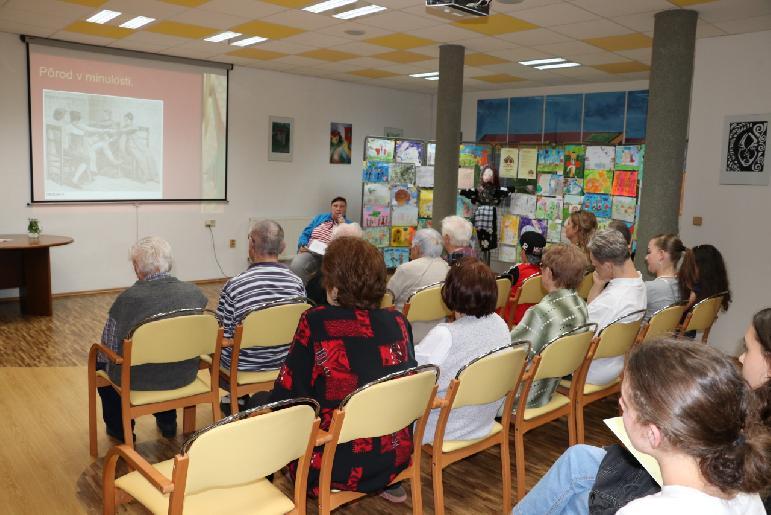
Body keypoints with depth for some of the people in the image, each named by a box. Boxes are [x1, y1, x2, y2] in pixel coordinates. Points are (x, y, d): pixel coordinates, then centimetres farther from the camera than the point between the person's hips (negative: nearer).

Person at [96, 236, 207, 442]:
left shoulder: (128, 298, -21)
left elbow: (108, 350, -9)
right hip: (184, 376, 4)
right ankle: (167, 421, 46)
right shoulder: (195, 293, -10)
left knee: (100, 360, 26)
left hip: (138, 381, -3)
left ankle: (120, 428, 36)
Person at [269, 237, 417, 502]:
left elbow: (286, 394, -11)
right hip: (394, 459, 4)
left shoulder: (316, 323, -18)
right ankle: (390, 484, 30)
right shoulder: (398, 322, -5)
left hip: (337, 466, -4)